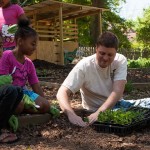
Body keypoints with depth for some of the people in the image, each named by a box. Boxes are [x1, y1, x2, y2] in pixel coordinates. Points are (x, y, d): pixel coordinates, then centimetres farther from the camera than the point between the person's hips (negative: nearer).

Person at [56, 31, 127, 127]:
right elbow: (62, 93, -24)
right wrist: (72, 114, -43)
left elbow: (118, 91, -22)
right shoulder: (84, 66, -18)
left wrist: (99, 113, -36)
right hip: (92, 112, -2)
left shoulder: (121, 61, -11)